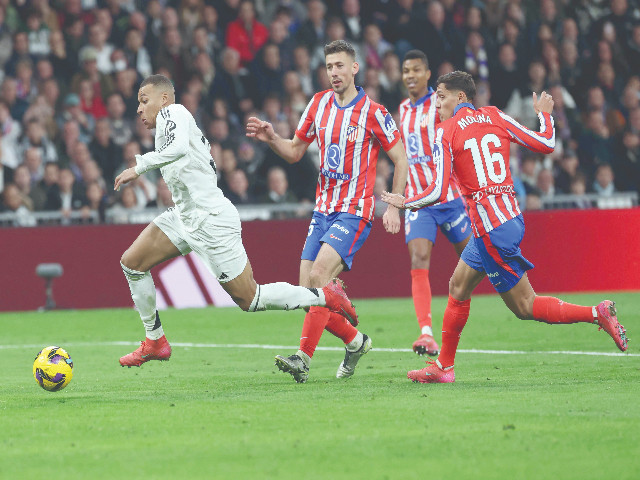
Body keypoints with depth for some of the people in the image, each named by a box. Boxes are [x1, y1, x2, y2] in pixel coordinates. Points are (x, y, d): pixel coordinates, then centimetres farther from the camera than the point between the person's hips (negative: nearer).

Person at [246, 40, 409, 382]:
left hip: (355, 210, -6)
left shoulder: (372, 112, -7)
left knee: (320, 273, -23)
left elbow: (401, 159, 0)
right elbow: (295, 152, 16)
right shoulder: (319, 103, 8)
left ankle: (304, 358, -26)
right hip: (323, 209, 6)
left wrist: (393, 207, -5)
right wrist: (271, 138, -4)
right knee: (307, 289, 0)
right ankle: (355, 341, 23)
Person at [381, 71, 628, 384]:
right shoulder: (495, 117, 8)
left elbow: (437, 193, -13)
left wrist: (404, 203, 5)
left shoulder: (446, 133, -8)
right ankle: (443, 366, 23)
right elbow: (545, 144, 8)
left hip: (490, 229, -8)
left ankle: (598, 314, -10)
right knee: (458, 288, 18)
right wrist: (544, 113, 27)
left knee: (524, 307, -2)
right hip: (510, 215, 8)